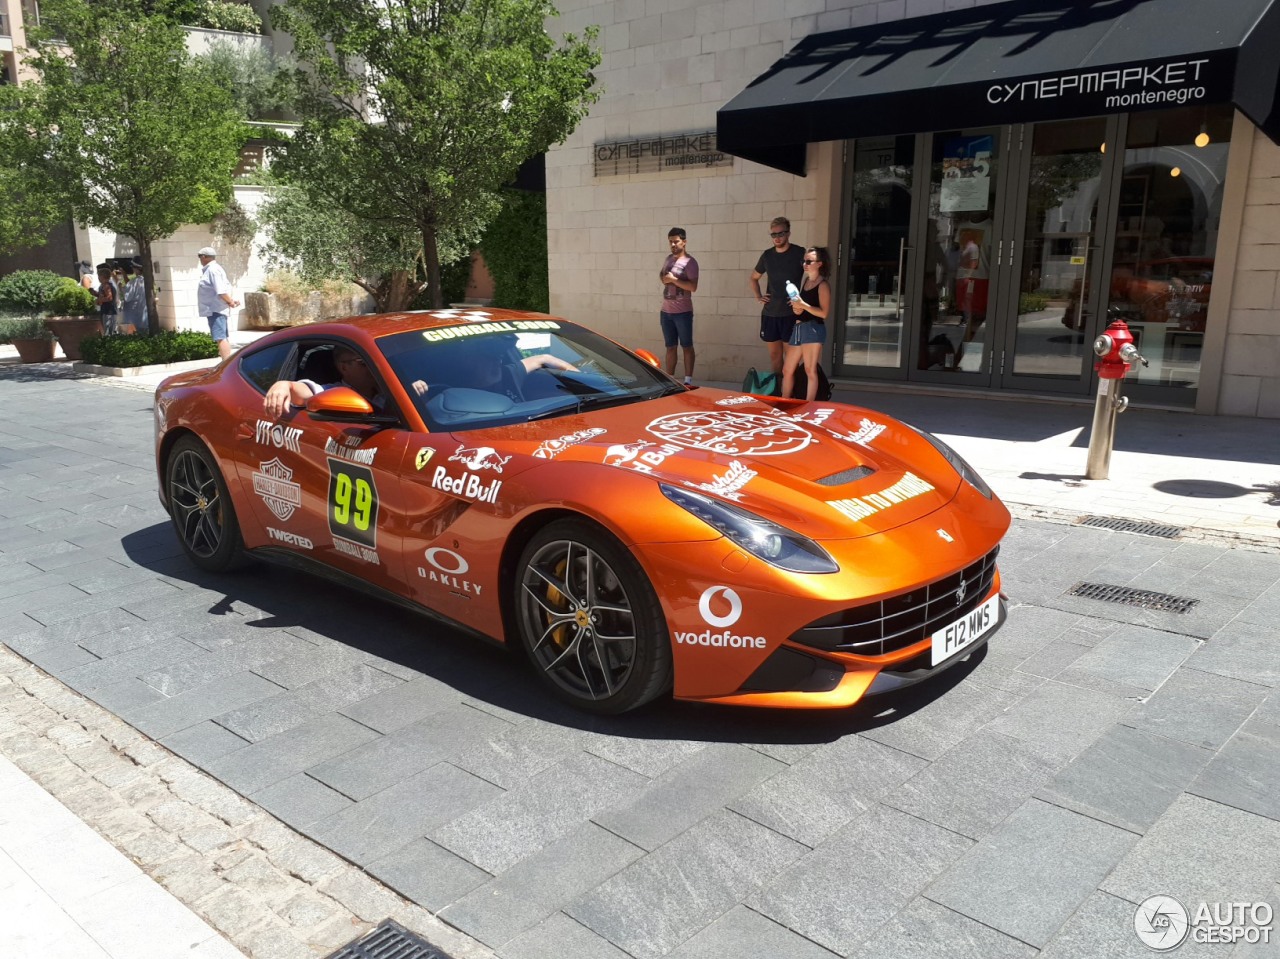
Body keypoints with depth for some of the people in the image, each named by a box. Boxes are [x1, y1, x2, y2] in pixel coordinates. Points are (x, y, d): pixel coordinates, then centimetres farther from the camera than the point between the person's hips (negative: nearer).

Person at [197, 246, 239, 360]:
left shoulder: (212, 270, -14)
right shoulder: (212, 269, 19)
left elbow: (221, 291, -23)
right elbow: (227, 286, 20)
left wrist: (230, 301, -15)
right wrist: (231, 300, 9)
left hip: (215, 310, -11)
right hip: (214, 309, 11)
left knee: (220, 338, -16)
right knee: (223, 337, 15)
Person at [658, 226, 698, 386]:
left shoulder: (689, 262, -10)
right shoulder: (669, 258, 12)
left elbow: (693, 287, -18)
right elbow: (662, 275, 27)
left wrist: (674, 280, -19)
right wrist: (662, 277, 4)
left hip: (683, 312, -7)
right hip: (666, 311, 7)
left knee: (686, 346, 0)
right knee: (670, 347, 11)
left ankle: (688, 380, 3)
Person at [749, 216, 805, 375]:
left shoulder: (799, 253, -6)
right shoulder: (767, 255, 10)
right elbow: (754, 278, 25)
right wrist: (758, 296, 12)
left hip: (791, 314, -5)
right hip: (769, 313, 5)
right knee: (774, 354, 10)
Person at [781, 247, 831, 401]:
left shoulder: (823, 285, -6)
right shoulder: (805, 281, 17)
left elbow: (823, 313, -13)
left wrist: (803, 305, -21)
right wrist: (795, 308, 3)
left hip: (813, 329, -9)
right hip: (799, 328, 9)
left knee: (810, 371, -8)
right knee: (787, 370, 10)